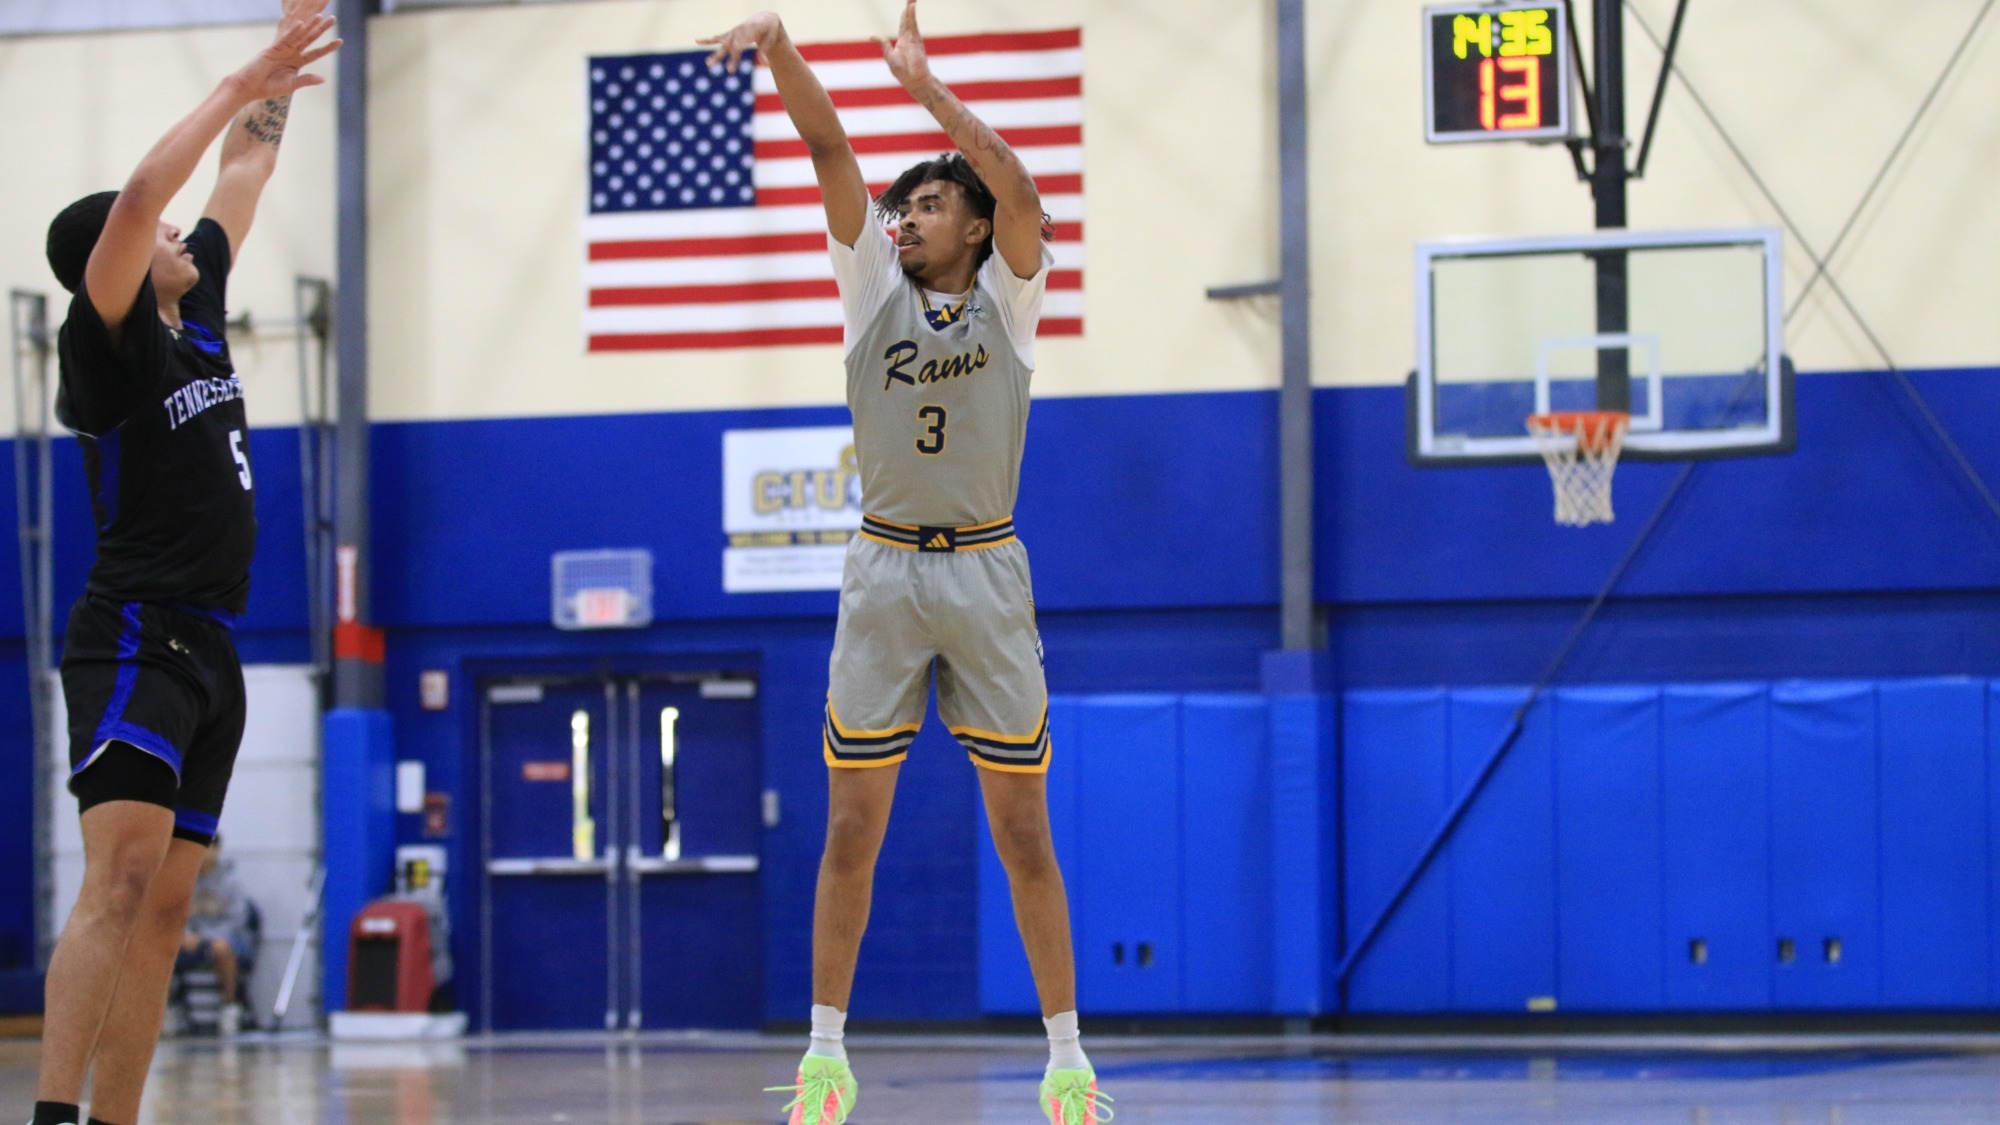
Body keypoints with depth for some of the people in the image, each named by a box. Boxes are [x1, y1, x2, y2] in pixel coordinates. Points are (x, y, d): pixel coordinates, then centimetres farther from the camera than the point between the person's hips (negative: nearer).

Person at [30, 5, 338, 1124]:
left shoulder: (195, 311, 13)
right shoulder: (106, 346, -8)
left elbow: (246, 166, 21)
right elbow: (135, 202, -24)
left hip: (210, 653, 9)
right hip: (137, 643, -9)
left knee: (163, 915, 5)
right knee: (121, 883, -22)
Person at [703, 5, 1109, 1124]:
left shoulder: (1008, 297, 3)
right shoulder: (877, 286, 8)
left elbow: (1019, 189, -16)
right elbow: (830, 148, -3)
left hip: (987, 571, -2)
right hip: (884, 570, 2)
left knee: (1022, 828, 2)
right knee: (853, 827, 1)